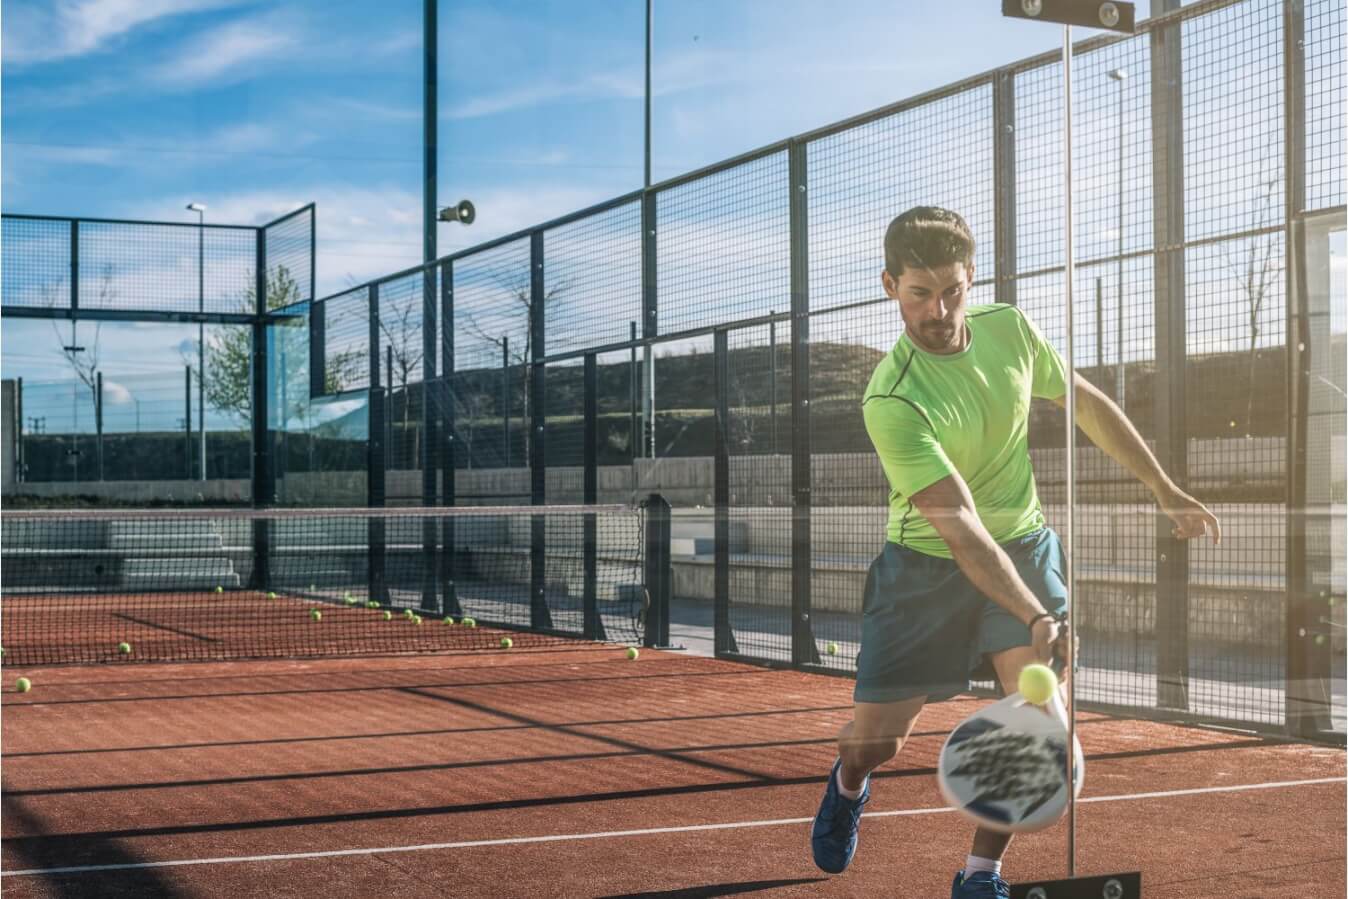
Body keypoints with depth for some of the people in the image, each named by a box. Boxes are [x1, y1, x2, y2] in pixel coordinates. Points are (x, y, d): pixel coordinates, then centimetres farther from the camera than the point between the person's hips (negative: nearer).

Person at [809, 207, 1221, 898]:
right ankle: (849, 784, 41)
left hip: (1022, 545, 4)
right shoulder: (890, 402, -27)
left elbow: (1086, 404, 9)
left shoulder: (1010, 330, -9)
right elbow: (961, 529, -33)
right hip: (925, 564, -3)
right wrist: (1037, 617, -43)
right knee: (876, 740, 2)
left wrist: (1166, 490, 11)